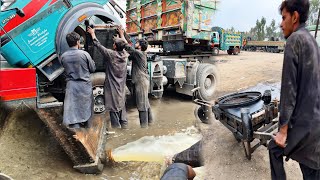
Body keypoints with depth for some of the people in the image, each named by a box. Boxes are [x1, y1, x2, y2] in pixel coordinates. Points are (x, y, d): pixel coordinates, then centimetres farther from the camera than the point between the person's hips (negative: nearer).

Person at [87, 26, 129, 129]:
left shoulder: (111, 54, -17)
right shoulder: (125, 54, -4)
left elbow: (98, 45, -9)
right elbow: (124, 46, 18)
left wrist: (92, 33, 5)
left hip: (112, 85, -5)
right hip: (121, 85, 6)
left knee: (113, 104, 4)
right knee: (121, 103, 16)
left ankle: (116, 125, 11)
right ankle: (124, 123, 22)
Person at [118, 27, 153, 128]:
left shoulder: (139, 53, -12)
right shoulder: (140, 54, 14)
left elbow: (128, 47, -13)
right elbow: (129, 47, 18)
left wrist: (122, 35, -1)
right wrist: (122, 36, 19)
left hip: (141, 81, -10)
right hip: (143, 81, 10)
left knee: (141, 103, -3)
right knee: (145, 102, 17)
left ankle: (144, 124, 5)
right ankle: (149, 120, 28)